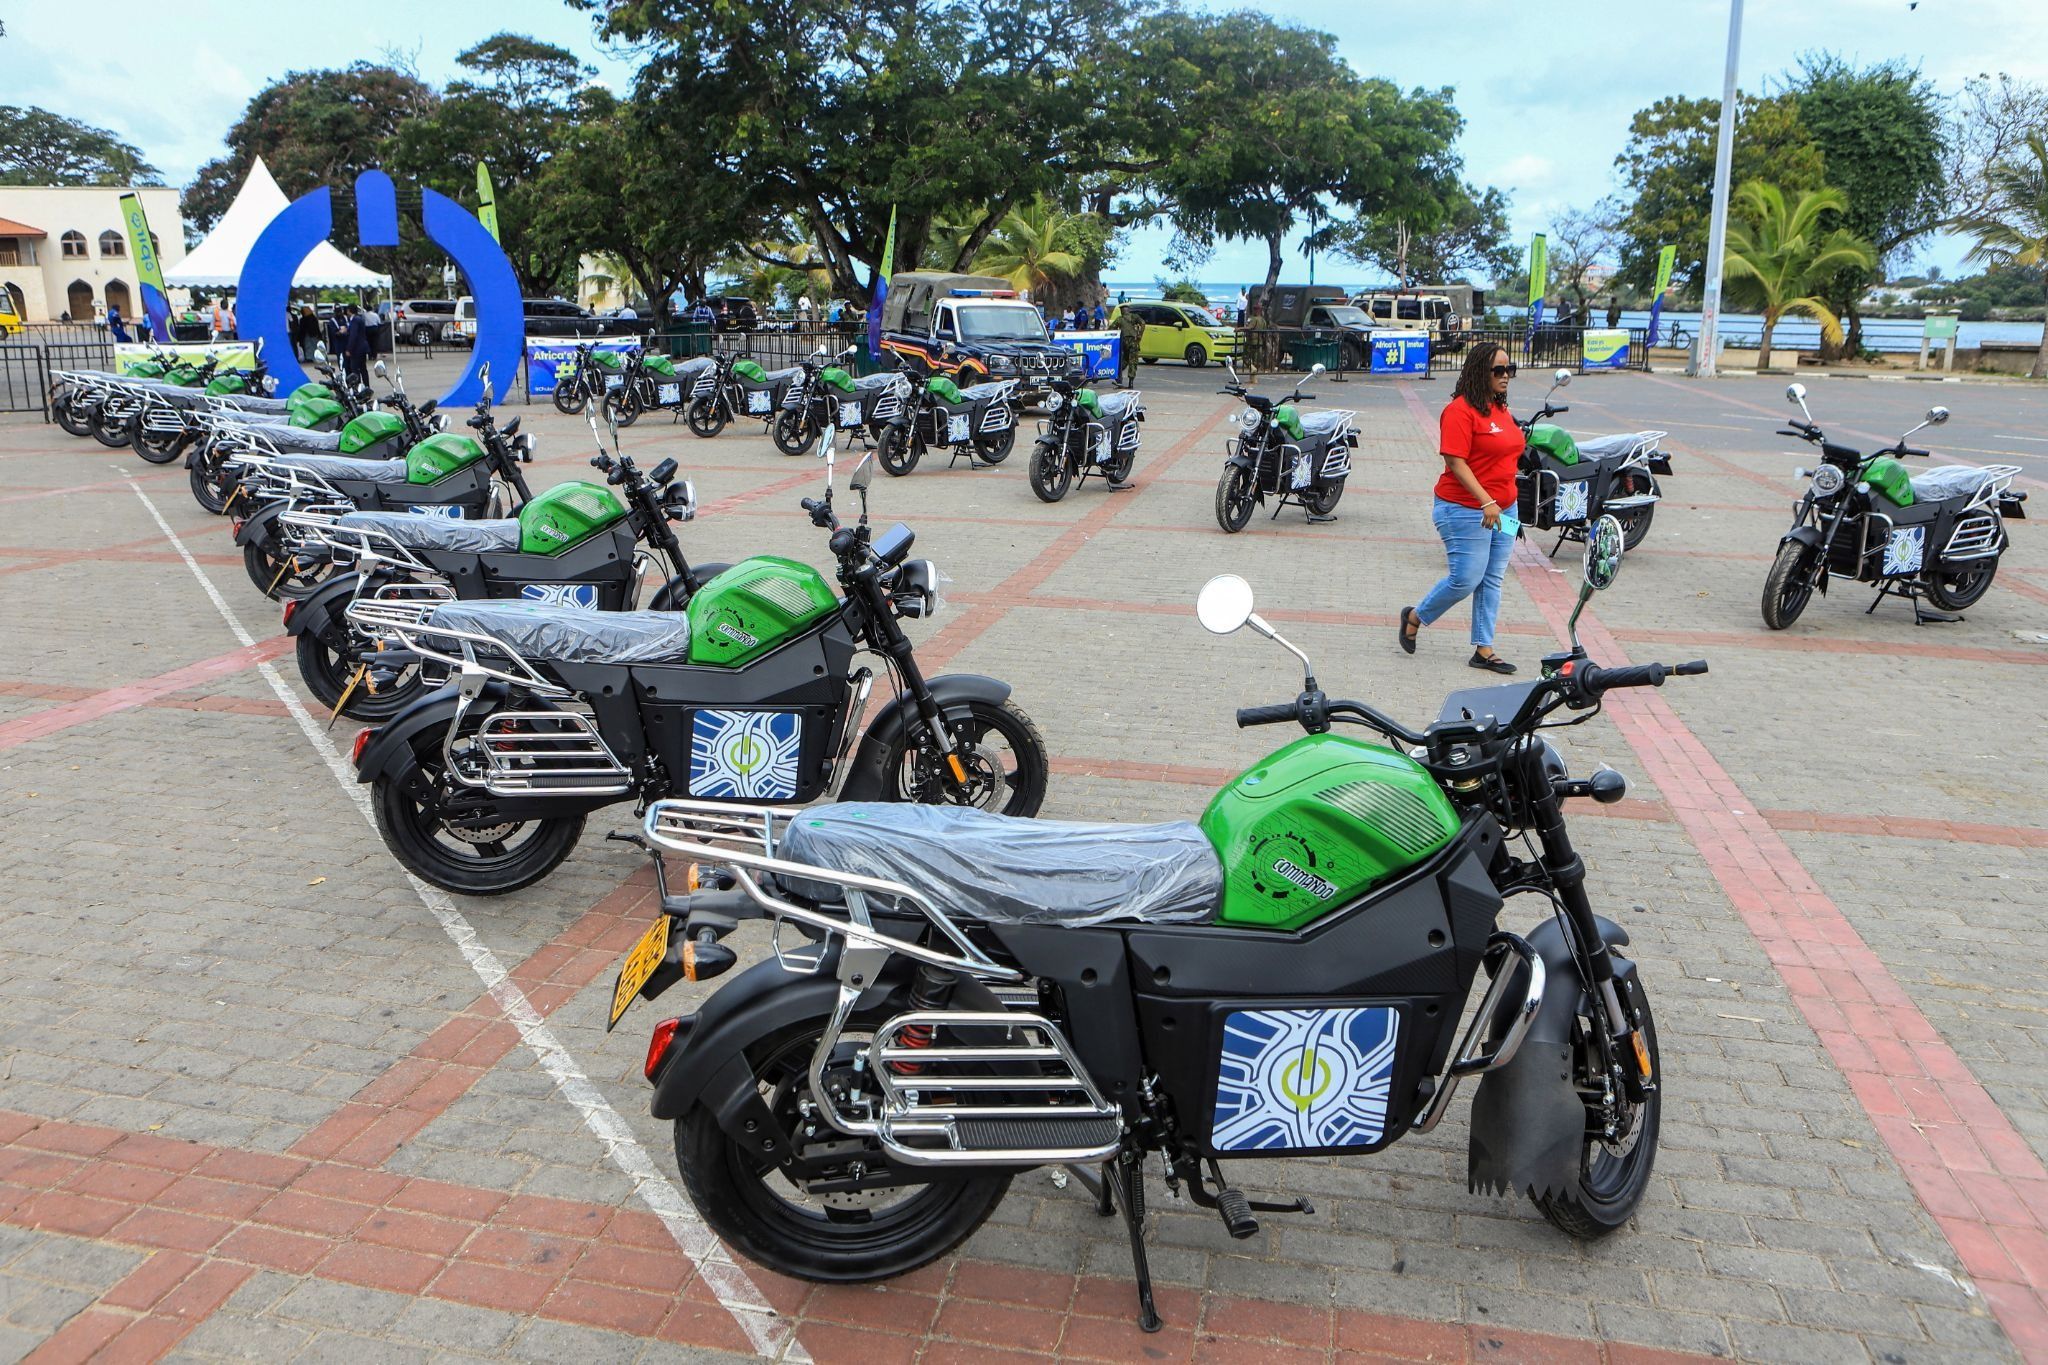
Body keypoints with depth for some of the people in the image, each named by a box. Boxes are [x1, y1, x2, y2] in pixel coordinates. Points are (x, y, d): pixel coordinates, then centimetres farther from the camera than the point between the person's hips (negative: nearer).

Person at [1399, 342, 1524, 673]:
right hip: (1466, 510, -9)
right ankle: (1415, 617, 19)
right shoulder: (1461, 410, -14)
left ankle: (1484, 650, 14)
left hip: (1503, 509, 9)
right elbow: (1455, 461, -21)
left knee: (1492, 581, 8)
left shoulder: (1501, 409, 13)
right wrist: (1486, 501, -26)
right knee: (1465, 580, -5)